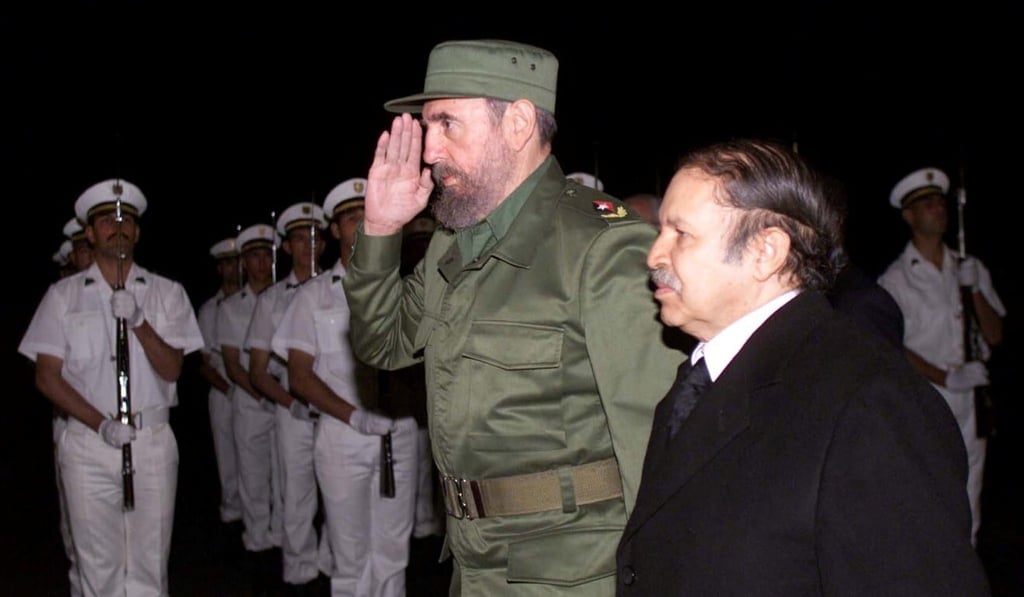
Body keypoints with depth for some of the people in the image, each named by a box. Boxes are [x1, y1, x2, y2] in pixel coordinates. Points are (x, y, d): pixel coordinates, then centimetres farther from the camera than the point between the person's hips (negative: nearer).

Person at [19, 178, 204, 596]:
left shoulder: (167, 293, 5)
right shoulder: (63, 295, 5)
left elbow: (172, 369, -2)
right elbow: (47, 377, 1)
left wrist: (138, 321, -18)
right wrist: (101, 424, -12)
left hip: (153, 443, 0)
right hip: (87, 444, 0)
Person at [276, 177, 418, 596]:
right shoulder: (314, 296, 6)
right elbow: (301, 376, 0)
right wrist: (356, 416, -13)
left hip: (398, 432, 2)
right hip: (342, 435, -2)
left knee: (392, 553, 6)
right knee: (350, 554, 3)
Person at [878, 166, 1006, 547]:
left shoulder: (970, 269, 13)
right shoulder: (895, 280, -1)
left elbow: (995, 336, 9)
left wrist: (974, 289, -5)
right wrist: (948, 377, -16)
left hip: (969, 404, 5)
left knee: (967, 513, 8)